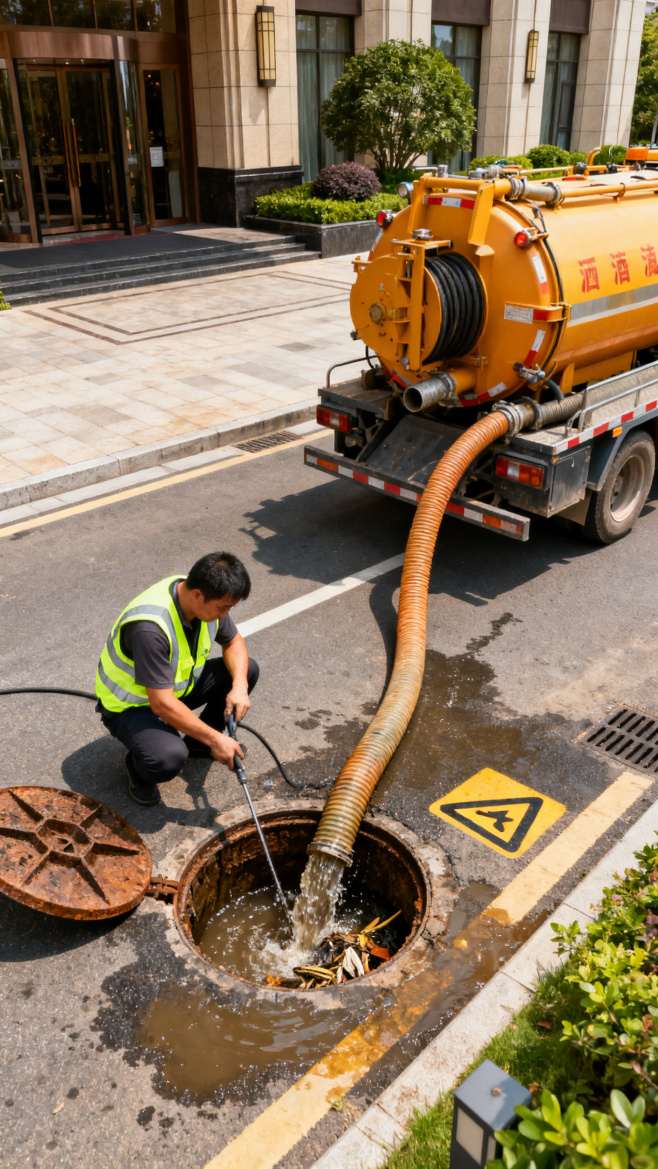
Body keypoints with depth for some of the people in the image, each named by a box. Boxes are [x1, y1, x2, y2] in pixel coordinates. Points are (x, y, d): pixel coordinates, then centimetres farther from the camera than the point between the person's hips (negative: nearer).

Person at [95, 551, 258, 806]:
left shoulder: (206, 601, -15)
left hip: (176, 686, 8)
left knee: (247, 670, -3)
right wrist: (215, 739, -27)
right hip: (129, 705, -8)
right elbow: (162, 704, -34)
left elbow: (234, 642, 4)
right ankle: (138, 766, 2)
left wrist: (239, 686, -16)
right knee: (169, 757, -35)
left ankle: (197, 743, 15)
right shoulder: (150, 626, -38)